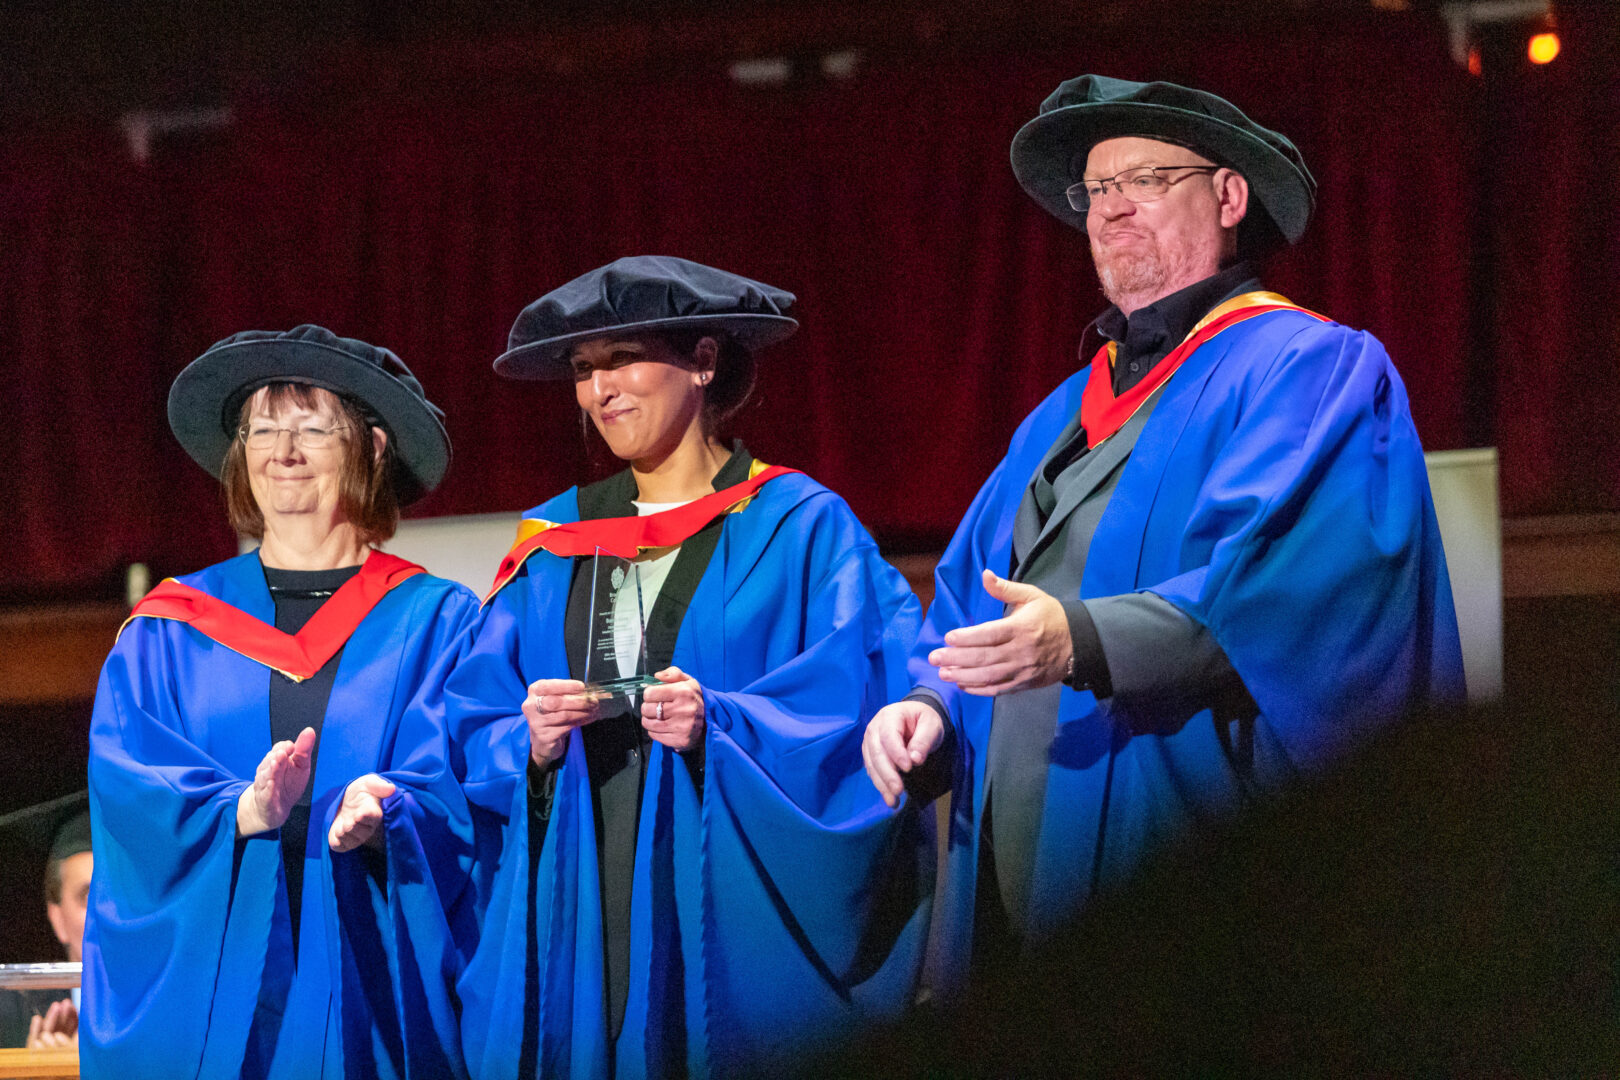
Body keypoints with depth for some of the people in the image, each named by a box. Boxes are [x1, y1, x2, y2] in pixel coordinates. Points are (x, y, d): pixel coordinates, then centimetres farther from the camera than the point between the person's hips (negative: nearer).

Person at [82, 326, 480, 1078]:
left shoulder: (438, 624, 7)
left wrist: (384, 816, -26)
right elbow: (124, 781, -2)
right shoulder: (166, 632, 12)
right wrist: (240, 811, -21)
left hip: (363, 993, -1)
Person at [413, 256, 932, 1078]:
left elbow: (862, 704, -8)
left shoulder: (801, 531, 2)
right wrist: (529, 744, -10)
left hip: (734, 920, -3)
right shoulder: (554, 547, 14)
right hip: (576, 911, 3)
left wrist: (721, 726, -22)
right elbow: (467, 726, 11)